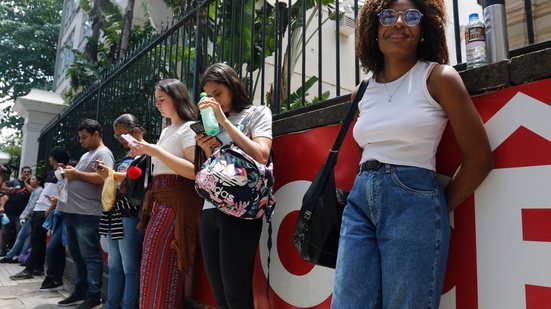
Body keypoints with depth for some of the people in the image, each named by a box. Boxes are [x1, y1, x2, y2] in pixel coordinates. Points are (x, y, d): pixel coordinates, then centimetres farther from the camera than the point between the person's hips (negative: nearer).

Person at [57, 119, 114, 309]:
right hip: (71, 212, 10)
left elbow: (104, 178, -20)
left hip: (87, 214, -10)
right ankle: (80, 291, 24)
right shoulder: (86, 155, 24)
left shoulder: (103, 153, -6)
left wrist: (76, 174, -15)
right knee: (77, 256, 15)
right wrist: (69, 173, 9)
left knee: (90, 256, -5)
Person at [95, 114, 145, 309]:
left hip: (130, 215, -9)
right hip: (114, 213, 9)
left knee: (130, 268, -5)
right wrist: (107, 176, 6)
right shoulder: (127, 156, 21)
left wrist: (113, 175, -14)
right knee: (114, 266, 12)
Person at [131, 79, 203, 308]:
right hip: (159, 202, 9)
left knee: (160, 269, -5)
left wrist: (156, 151, -18)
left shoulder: (189, 128, -5)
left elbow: (195, 171, -18)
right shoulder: (166, 131, 22)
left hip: (176, 203, -9)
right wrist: (146, 152, 10)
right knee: (155, 268, 9)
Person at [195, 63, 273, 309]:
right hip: (210, 210, 6)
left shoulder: (258, 113, 6)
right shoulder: (215, 123, 22)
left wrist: (224, 120, -9)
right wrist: (207, 151, 2)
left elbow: (261, 157, -12)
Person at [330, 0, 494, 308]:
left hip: (414, 203, -4)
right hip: (359, 202, 5)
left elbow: (480, 158, -2)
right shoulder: (362, 92, 12)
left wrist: (438, 209, 2)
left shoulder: (439, 77, -2)